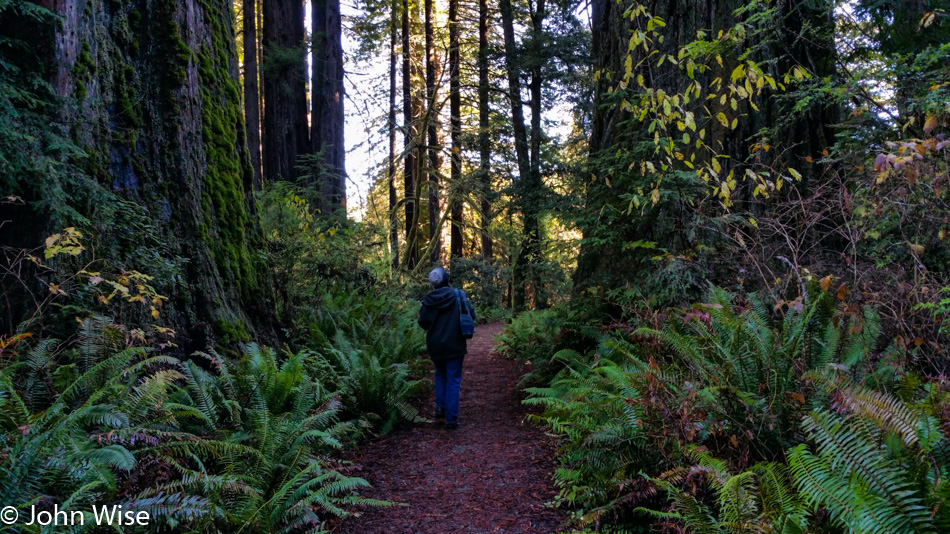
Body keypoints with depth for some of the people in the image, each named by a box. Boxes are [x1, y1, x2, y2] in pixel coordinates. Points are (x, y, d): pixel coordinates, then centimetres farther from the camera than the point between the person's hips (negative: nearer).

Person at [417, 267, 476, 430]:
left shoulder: (429, 300, -7)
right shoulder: (458, 295, -10)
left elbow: (423, 322, -1)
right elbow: (471, 315, -7)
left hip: (435, 345, 2)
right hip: (455, 345, -2)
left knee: (440, 375, 25)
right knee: (453, 381, 4)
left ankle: (440, 407, 18)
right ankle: (451, 419, 2)